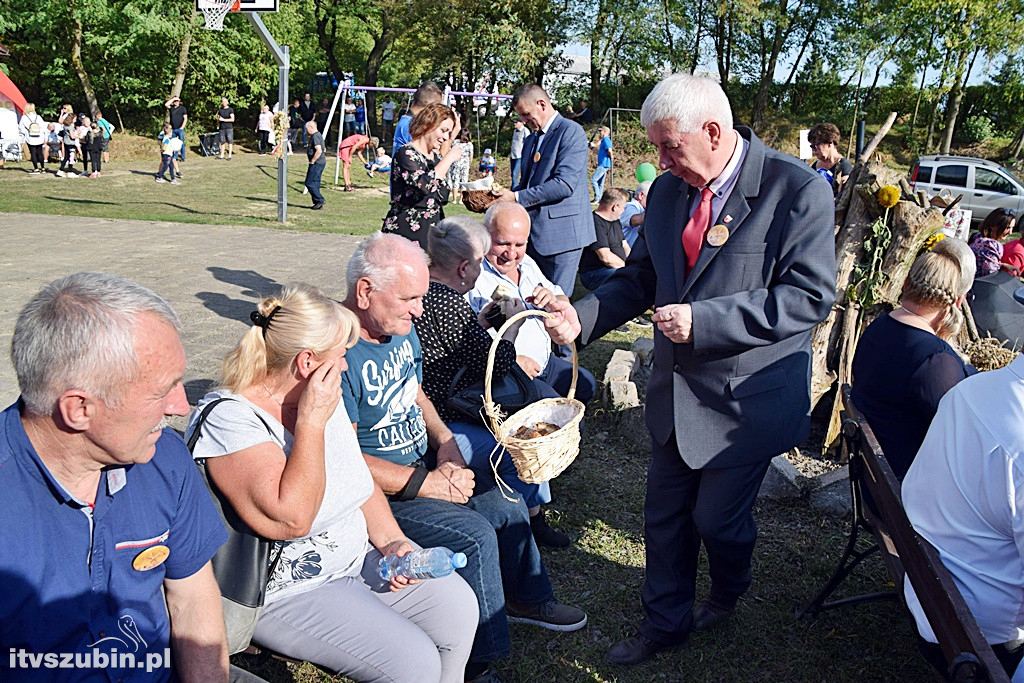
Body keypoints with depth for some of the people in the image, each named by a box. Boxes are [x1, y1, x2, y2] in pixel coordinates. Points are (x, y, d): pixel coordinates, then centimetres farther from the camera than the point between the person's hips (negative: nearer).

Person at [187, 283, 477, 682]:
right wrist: (311, 422, -30)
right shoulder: (230, 420, -24)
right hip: (285, 591, -8)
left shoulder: (324, 396, 2)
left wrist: (391, 540, -2)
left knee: (459, 606, 1)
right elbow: (291, 519, -35)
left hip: (360, 557, 8)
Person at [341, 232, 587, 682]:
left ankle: (525, 599, 36)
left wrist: (445, 441, -1)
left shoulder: (401, 328, 3)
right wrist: (428, 483, -23)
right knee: (475, 535, -21)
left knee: (508, 506, 10)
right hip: (380, 493, -9)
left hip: (423, 468, 9)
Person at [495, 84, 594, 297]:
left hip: (562, 232, -8)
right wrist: (505, 196, 3)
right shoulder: (531, 140, 19)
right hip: (535, 233, 8)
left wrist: (517, 197, -18)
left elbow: (565, 184, -19)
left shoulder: (570, 131, -8)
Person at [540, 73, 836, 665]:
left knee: (718, 517, 10)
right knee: (665, 516, 16)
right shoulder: (667, 190, 2)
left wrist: (703, 320, -27)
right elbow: (641, 278, 9)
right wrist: (580, 318, -9)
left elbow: (811, 296, -21)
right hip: (676, 390, 5)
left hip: (747, 400, -5)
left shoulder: (799, 190, -16)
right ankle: (665, 622, 39)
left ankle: (728, 594, 47)